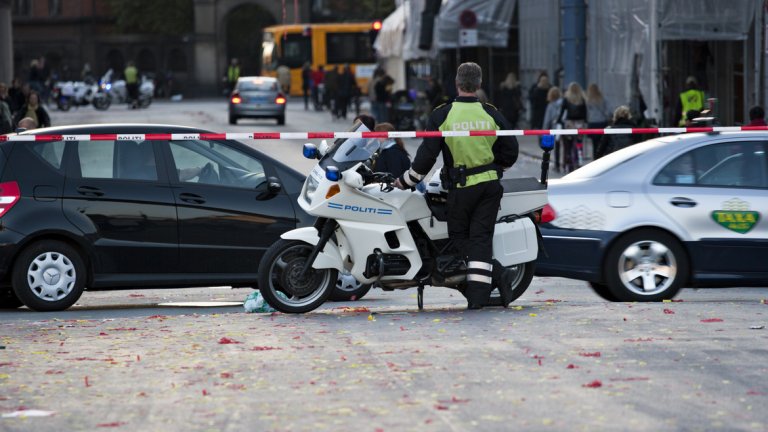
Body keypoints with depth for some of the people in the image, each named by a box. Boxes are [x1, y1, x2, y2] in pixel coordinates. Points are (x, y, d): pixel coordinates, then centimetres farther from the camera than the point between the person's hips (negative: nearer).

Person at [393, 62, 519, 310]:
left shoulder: (441, 115, -8)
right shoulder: (492, 115, 0)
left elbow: (426, 156, -9)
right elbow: (510, 152, 6)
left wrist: (405, 181, 5)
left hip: (460, 187, -3)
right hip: (490, 185, 3)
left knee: (460, 238, 11)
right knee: (480, 237, 3)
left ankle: (496, 273, -4)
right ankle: (478, 295, -5)